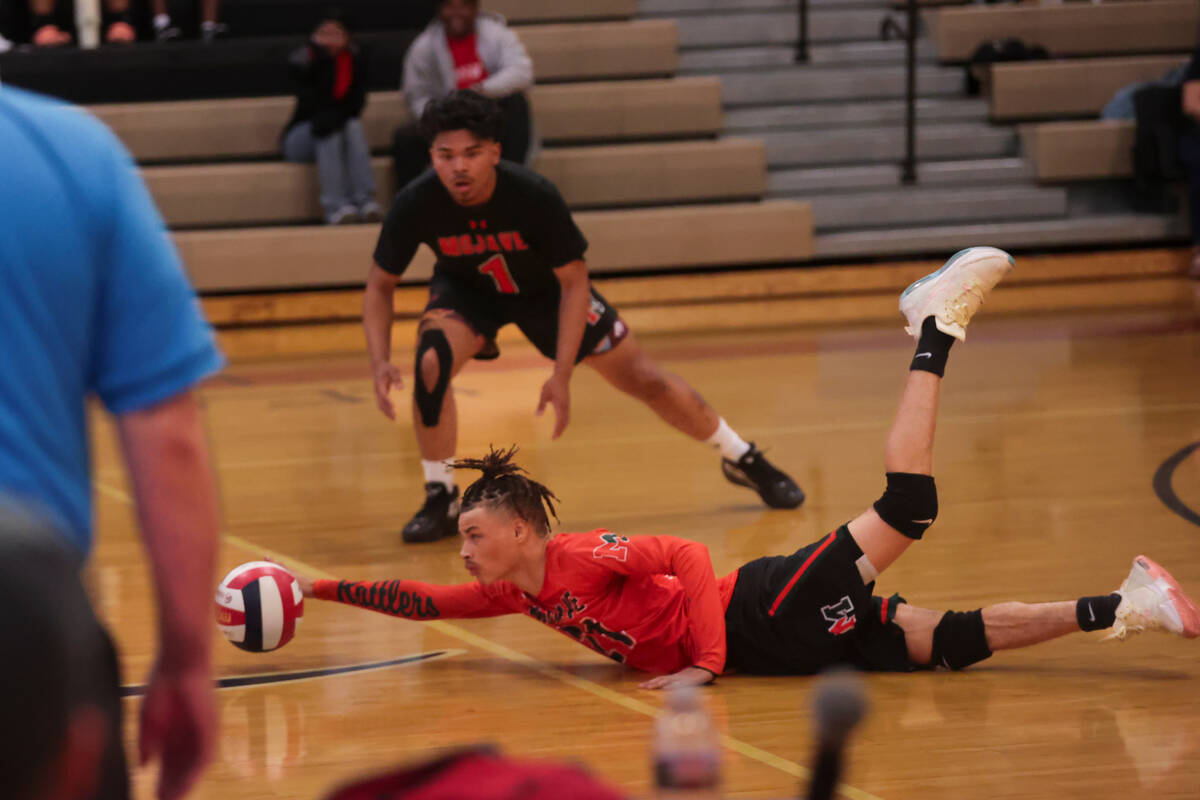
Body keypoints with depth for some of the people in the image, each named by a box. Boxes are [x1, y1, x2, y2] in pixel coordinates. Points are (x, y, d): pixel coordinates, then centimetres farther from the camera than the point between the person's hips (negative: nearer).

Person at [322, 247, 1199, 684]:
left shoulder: (581, 559, -15)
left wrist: (705, 664, -27)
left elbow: (687, 556, -23)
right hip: (767, 650, 6)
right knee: (956, 644, -1)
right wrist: (325, 590, 14)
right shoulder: (517, 594, 12)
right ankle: (1120, 607, -1)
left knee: (907, 508, -20)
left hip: (768, 609, -6)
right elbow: (425, 601, 21)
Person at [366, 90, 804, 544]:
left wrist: (562, 376, -28)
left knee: (643, 379, 4)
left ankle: (742, 458, 27)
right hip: (466, 290, 1)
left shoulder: (532, 195, -35)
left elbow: (574, 282, -24)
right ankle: (441, 500, -13)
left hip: (545, 289, -1)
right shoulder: (416, 204, -31)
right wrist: (380, 361, -33)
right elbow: (380, 285, -17)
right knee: (431, 362, -30)